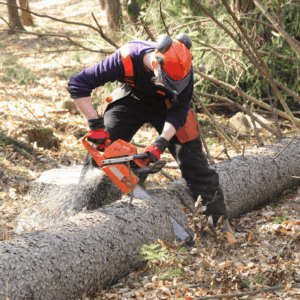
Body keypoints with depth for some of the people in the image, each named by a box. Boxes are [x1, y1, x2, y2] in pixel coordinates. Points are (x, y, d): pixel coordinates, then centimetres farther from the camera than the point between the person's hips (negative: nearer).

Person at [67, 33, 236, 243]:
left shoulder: (182, 68, -35)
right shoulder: (127, 59, -39)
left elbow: (179, 111, -24)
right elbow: (78, 84, -35)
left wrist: (160, 144, -36)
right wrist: (95, 125, -37)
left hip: (167, 106, 0)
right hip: (131, 100, 0)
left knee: (191, 157, -7)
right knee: (100, 148, -8)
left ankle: (219, 217, 4)